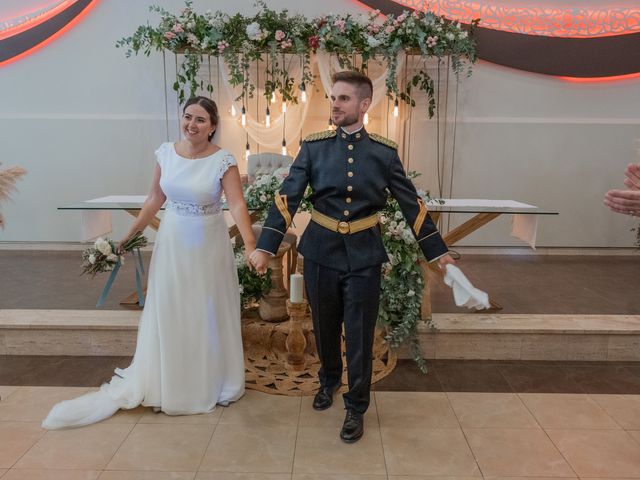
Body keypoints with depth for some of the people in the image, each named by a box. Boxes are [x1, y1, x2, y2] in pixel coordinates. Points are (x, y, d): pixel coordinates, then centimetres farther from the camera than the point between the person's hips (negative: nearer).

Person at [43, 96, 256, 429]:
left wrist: (250, 245, -36)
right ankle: (163, 383, 30)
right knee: (167, 311, 12)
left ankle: (212, 383, 29)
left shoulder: (223, 161, -14)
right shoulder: (166, 153, -2)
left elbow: (237, 205, -22)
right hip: (172, 242, 3)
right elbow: (155, 199, 6)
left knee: (209, 312, 9)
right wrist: (130, 235, 7)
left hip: (208, 245, -3)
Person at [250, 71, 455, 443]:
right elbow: (288, 198, -8)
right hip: (321, 253, 1)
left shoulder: (385, 151, -2)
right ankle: (329, 380, 47)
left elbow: (411, 203, 3)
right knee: (325, 328, 18)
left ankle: (356, 408, 27)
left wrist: (438, 252, 3)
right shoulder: (314, 146, -3)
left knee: (360, 336, 6)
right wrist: (265, 246, -17)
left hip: (364, 256, -1)